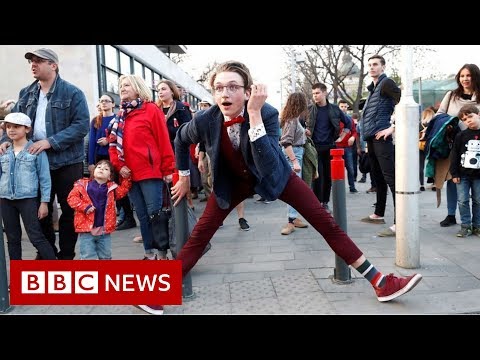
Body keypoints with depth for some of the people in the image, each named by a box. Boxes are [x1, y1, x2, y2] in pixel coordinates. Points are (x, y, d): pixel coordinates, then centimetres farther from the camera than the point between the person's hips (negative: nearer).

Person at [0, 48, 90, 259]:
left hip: (67, 163, -5)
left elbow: (82, 125, -16)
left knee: (69, 211, 4)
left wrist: (50, 142, -22)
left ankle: (66, 255, 18)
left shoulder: (72, 93, -7)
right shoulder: (26, 94, 11)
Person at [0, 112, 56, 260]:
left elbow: (45, 178, -5)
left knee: (36, 237, -6)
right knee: (12, 237, 13)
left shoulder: (36, 150, -6)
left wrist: (44, 202, -8)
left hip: (28, 199, -5)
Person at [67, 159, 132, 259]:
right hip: (86, 229, -3)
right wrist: (84, 207, -17)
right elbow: (72, 197, -5)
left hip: (104, 230, 3)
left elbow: (123, 190, 16)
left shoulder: (111, 188, 8)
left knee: (106, 257, 15)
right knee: (88, 257, 0)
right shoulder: (83, 185, -1)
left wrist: (125, 177, 5)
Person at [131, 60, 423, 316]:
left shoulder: (268, 113, -30)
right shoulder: (205, 122, -24)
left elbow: (267, 168, -43)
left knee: (326, 222, -6)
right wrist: (184, 177, 9)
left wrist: (254, 114, -49)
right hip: (234, 180, 2)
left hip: (275, 176, -1)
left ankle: (379, 282, 4)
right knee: (199, 236, -4)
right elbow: (181, 139, 1)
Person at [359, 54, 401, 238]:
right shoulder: (373, 88, 22)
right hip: (371, 139, 10)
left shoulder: (386, 83, -5)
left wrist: (393, 127, -19)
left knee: (391, 179, -13)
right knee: (377, 178, 18)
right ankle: (378, 214, 31)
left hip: (381, 139, -10)